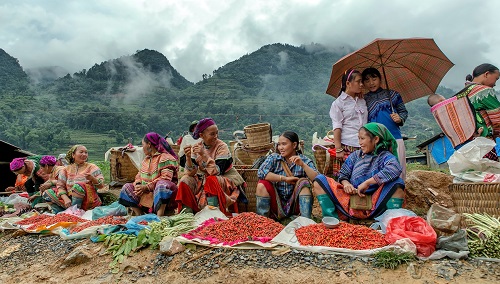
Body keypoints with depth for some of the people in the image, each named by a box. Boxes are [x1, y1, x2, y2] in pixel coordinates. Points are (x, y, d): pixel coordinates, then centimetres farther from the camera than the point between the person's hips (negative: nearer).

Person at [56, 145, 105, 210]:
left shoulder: (92, 167, 5)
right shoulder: (66, 169, 13)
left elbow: (101, 185, -4)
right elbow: (60, 186, 3)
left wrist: (92, 178, -25)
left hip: (89, 203, -3)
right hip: (70, 201, 3)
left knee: (78, 186, -30)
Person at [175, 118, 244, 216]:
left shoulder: (222, 147, -15)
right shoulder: (196, 147, -3)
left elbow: (217, 172, -25)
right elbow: (191, 173, -9)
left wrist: (204, 155, -32)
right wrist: (188, 157, -26)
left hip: (224, 179, -4)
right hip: (202, 179, 5)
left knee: (211, 180, -34)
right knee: (185, 180, -17)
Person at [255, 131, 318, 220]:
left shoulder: (304, 161, -2)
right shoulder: (273, 158, -1)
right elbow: (261, 173, -20)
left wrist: (303, 165, -30)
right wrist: (285, 179, -21)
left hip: (295, 205, 0)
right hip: (277, 204, 1)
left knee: (304, 182, -24)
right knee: (262, 185, -22)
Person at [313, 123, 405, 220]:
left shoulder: (385, 156, -2)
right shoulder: (355, 156, 12)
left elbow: (395, 169, -25)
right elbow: (343, 175, 14)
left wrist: (367, 182, -25)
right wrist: (346, 183, -11)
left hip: (373, 205, -4)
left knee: (397, 184, -27)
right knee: (320, 180, -9)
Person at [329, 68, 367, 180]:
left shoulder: (362, 101, 18)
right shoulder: (338, 103, 1)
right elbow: (337, 128, -5)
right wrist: (338, 149, -11)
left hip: (364, 147, 5)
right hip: (347, 147, -5)